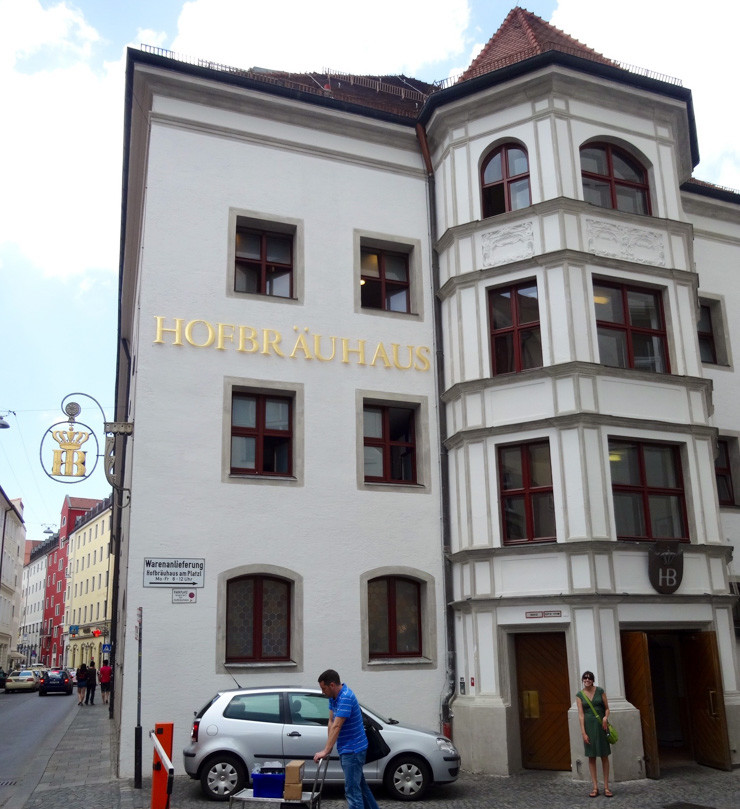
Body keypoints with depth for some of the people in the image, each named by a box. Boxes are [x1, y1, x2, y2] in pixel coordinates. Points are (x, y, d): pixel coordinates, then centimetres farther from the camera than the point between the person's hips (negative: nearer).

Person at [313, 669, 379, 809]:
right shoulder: (333, 697, 4)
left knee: (352, 788, -7)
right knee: (360, 784, 21)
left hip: (353, 750, -10)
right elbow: (331, 722, 5)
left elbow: (336, 726, -29)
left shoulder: (345, 698, -25)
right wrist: (329, 747, 1)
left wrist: (326, 751, -30)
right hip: (346, 749, 10)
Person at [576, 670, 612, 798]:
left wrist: (606, 717, -16)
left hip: (601, 725, 0)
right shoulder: (580, 695, 0)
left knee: (604, 756, 3)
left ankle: (606, 786, 10)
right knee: (591, 757, 3)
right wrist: (583, 732, -11)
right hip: (588, 725, 0)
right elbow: (580, 714, -4)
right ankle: (595, 787, 8)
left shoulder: (600, 691, 0)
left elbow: (607, 708, 5)